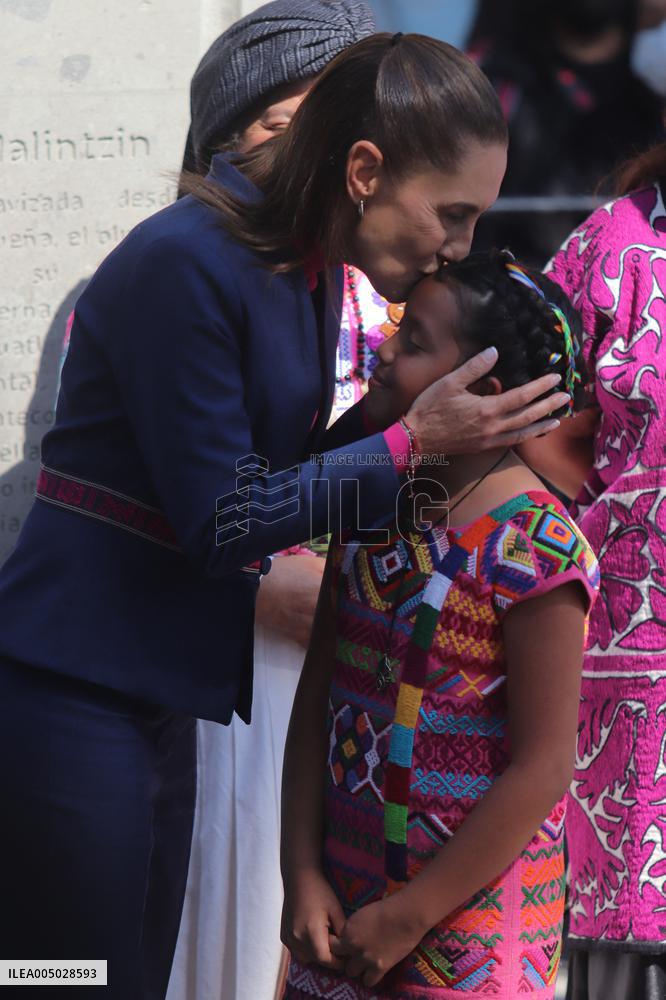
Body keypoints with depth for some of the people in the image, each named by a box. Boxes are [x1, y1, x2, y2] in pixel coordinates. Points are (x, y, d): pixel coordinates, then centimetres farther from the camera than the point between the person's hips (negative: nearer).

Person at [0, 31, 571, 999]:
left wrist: (399, 404, -2)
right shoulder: (185, 264, -19)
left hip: (153, 694, 9)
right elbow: (221, 523, -17)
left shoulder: (309, 269, 8)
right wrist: (412, 440, -17)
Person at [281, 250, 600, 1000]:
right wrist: (303, 875, -2)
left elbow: (541, 773, -16)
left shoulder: (534, 550, -17)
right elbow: (316, 700, 5)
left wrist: (408, 918, -12)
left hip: (466, 918, -5)